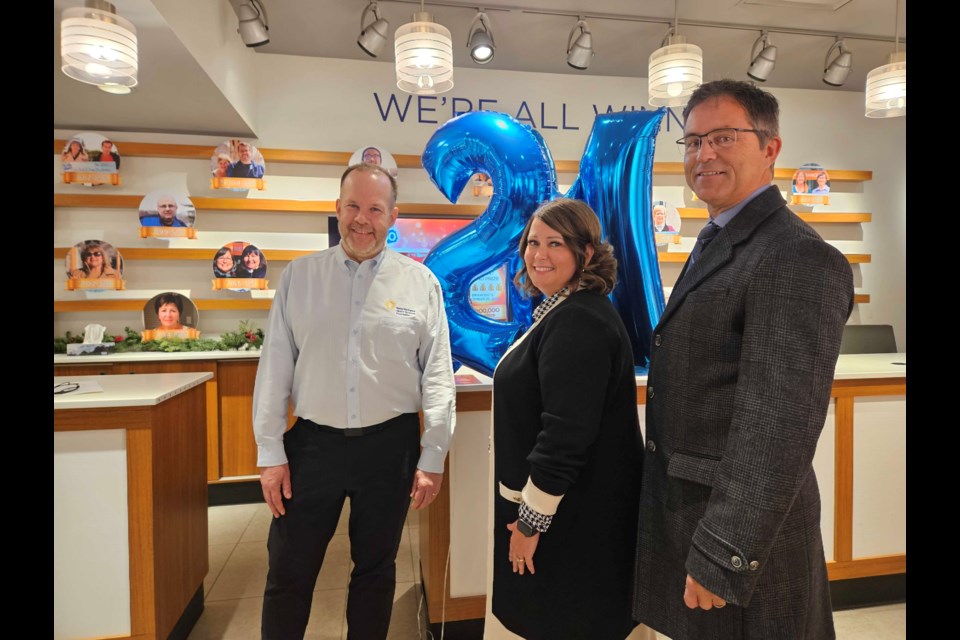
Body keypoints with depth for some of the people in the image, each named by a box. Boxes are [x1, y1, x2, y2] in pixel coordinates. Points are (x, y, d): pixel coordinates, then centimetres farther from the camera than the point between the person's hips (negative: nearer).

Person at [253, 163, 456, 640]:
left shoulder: (420, 282, -2)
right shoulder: (298, 276, 2)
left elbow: (438, 375, -3)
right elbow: (275, 368, 2)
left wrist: (433, 456, -4)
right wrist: (270, 451, 0)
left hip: (390, 445, 0)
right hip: (312, 443, 1)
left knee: (375, 569, 18)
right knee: (289, 574, 14)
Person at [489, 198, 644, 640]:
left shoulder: (578, 322, -24)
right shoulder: (563, 312, 9)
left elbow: (567, 433, -27)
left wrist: (531, 519, -18)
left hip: (569, 515, -10)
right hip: (551, 500, 10)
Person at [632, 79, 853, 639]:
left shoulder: (799, 260, -21)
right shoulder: (716, 242, 8)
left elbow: (780, 429, -25)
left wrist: (721, 557, -21)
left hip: (742, 527, -8)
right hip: (681, 506, 9)